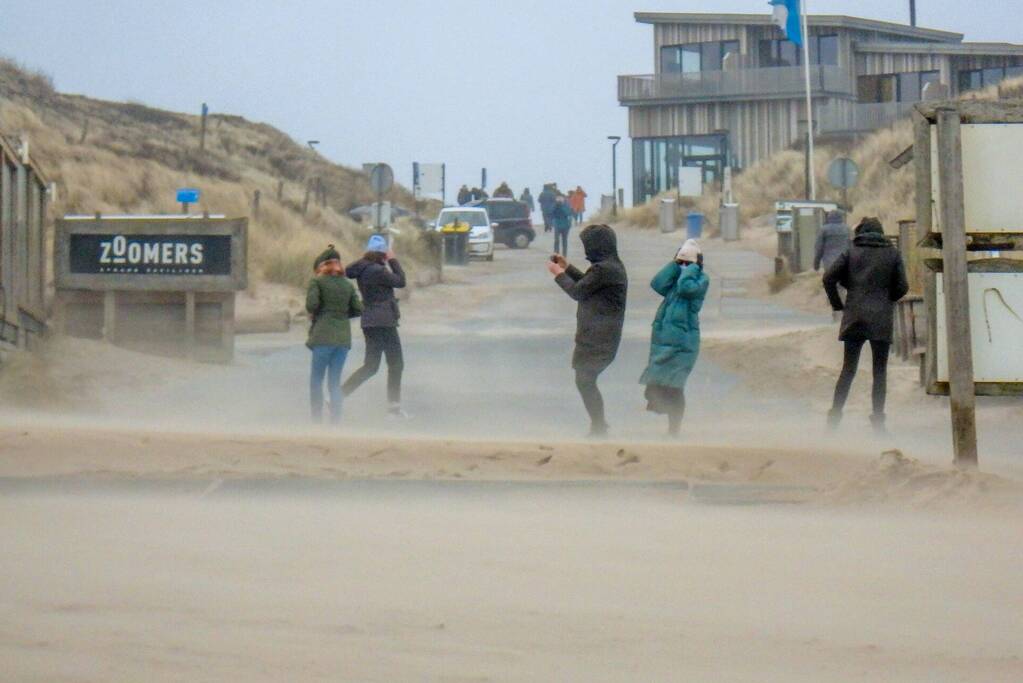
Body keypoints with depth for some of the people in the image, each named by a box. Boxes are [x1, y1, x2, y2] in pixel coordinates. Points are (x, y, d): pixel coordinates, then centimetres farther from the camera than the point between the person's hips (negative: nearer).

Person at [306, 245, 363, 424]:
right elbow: (358, 309, 8)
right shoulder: (348, 285, 13)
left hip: (324, 335, -5)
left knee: (316, 380, 3)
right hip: (344, 336, 5)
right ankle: (335, 421, 0)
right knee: (335, 382, 8)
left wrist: (313, 315, 8)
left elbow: (311, 304, -12)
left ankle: (317, 419, -4)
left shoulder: (317, 281, 0)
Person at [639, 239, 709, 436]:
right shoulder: (674, 277, 15)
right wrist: (675, 263, 0)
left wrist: (693, 266, -8)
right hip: (662, 339, 6)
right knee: (656, 385, 7)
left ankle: (674, 431, 1)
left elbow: (686, 287, -22)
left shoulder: (701, 280, -1)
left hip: (682, 343, -6)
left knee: (673, 387, -8)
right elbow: (657, 284, -4)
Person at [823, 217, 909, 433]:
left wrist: (837, 304, 6)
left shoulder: (851, 252, 3)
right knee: (880, 371, 4)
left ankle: (834, 416, 3)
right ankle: (878, 420, -1)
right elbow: (902, 287, -1)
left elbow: (829, 278, -5)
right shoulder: (892, 254, 3)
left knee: (848, 369, 8)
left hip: (854, 318, 1)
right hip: (881, 319, -1)